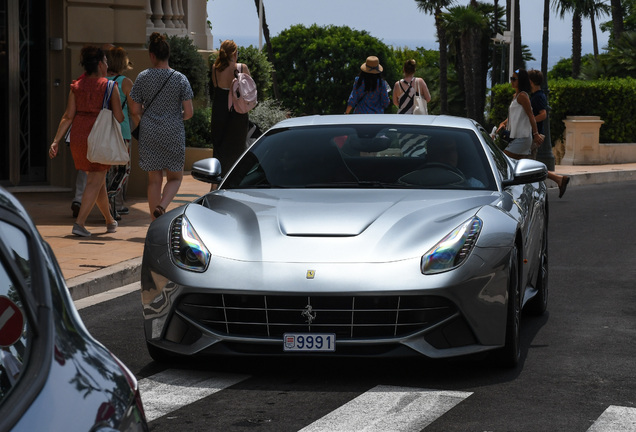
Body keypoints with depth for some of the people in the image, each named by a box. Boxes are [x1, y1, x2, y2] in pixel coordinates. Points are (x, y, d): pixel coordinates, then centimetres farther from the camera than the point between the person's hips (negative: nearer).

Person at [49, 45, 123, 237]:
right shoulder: (109, 86, -5)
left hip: (78, 136, 5)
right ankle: (79, 223, -16)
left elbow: (68, 116, 0)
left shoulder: (76, 86, 7)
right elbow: (119, 117, -7)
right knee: (95, 181, -2)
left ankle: (110, 221, 32)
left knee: (98, 178, 19)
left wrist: (56, 141, -1)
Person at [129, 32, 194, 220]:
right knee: (175, 177, 12)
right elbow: (189, 112, -5)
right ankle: (162, 206, -15)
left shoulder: (143, 77, -3)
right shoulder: (180, 78, -5)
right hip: (173, 134, -1)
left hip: (149, 134, 1)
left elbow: (135, 110, 1)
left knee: (154, 179, 9)